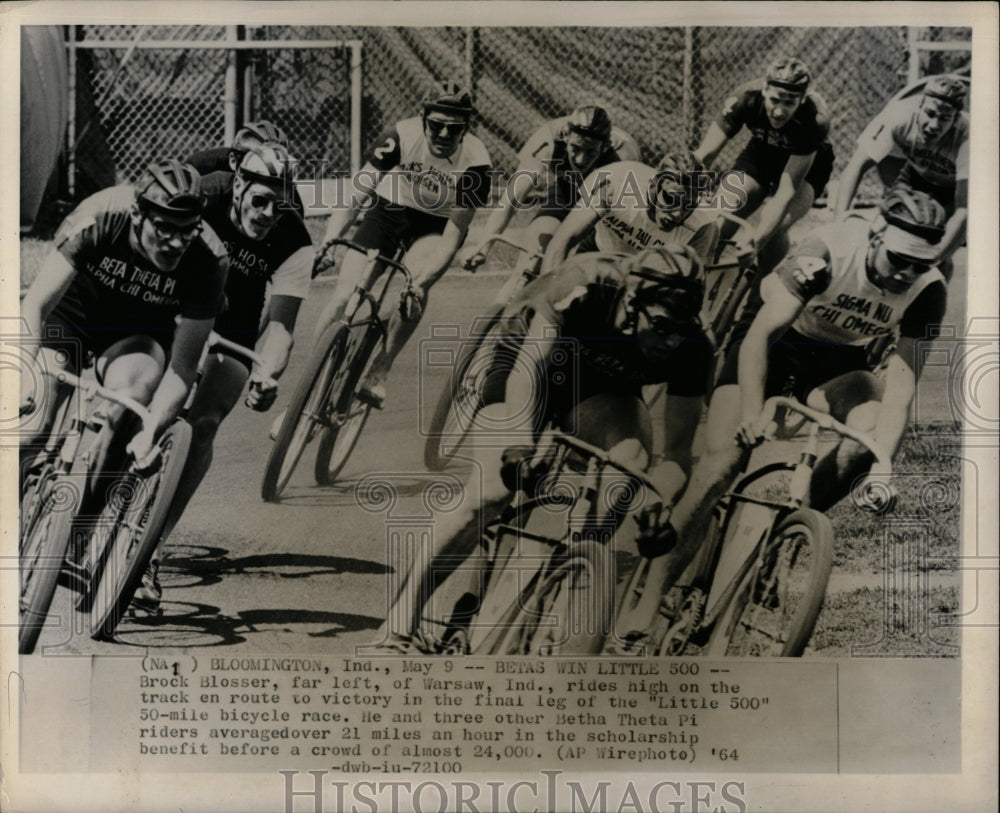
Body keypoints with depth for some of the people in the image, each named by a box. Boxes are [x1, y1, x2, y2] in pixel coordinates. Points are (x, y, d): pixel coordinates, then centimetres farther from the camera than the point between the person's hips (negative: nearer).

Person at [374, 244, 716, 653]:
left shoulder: (691, 347, -28)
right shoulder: (585, 283, -38)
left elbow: (677, 451, -25)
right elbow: (530, 364, -45)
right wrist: (519, 441, -60)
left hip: (600, 389, 3)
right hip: (524, 359, -3)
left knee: (631, 465, -28)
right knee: (491, 492, -21)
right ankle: (399, 623, -14)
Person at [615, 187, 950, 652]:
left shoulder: (927, 291, -20)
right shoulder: (830, 250, -30)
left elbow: (901, 382, -24)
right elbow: (759, 335, -32)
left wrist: (880, 465, -36)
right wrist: (751, 414, -45)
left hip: (840, 362, 3)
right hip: (776, 344, -3)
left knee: (871, 433, -31)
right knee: (723, 461, -20)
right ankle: (649, 606, -15)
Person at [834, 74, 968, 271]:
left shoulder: (967, 135, -39)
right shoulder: (901, 113, -33)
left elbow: (964, 211, -41)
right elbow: (857, 166, -31)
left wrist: (935, 259, -51)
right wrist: (840, 218, -42)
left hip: (954, 186, -3)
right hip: (918, 173, 3)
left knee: (940, 261, -17)